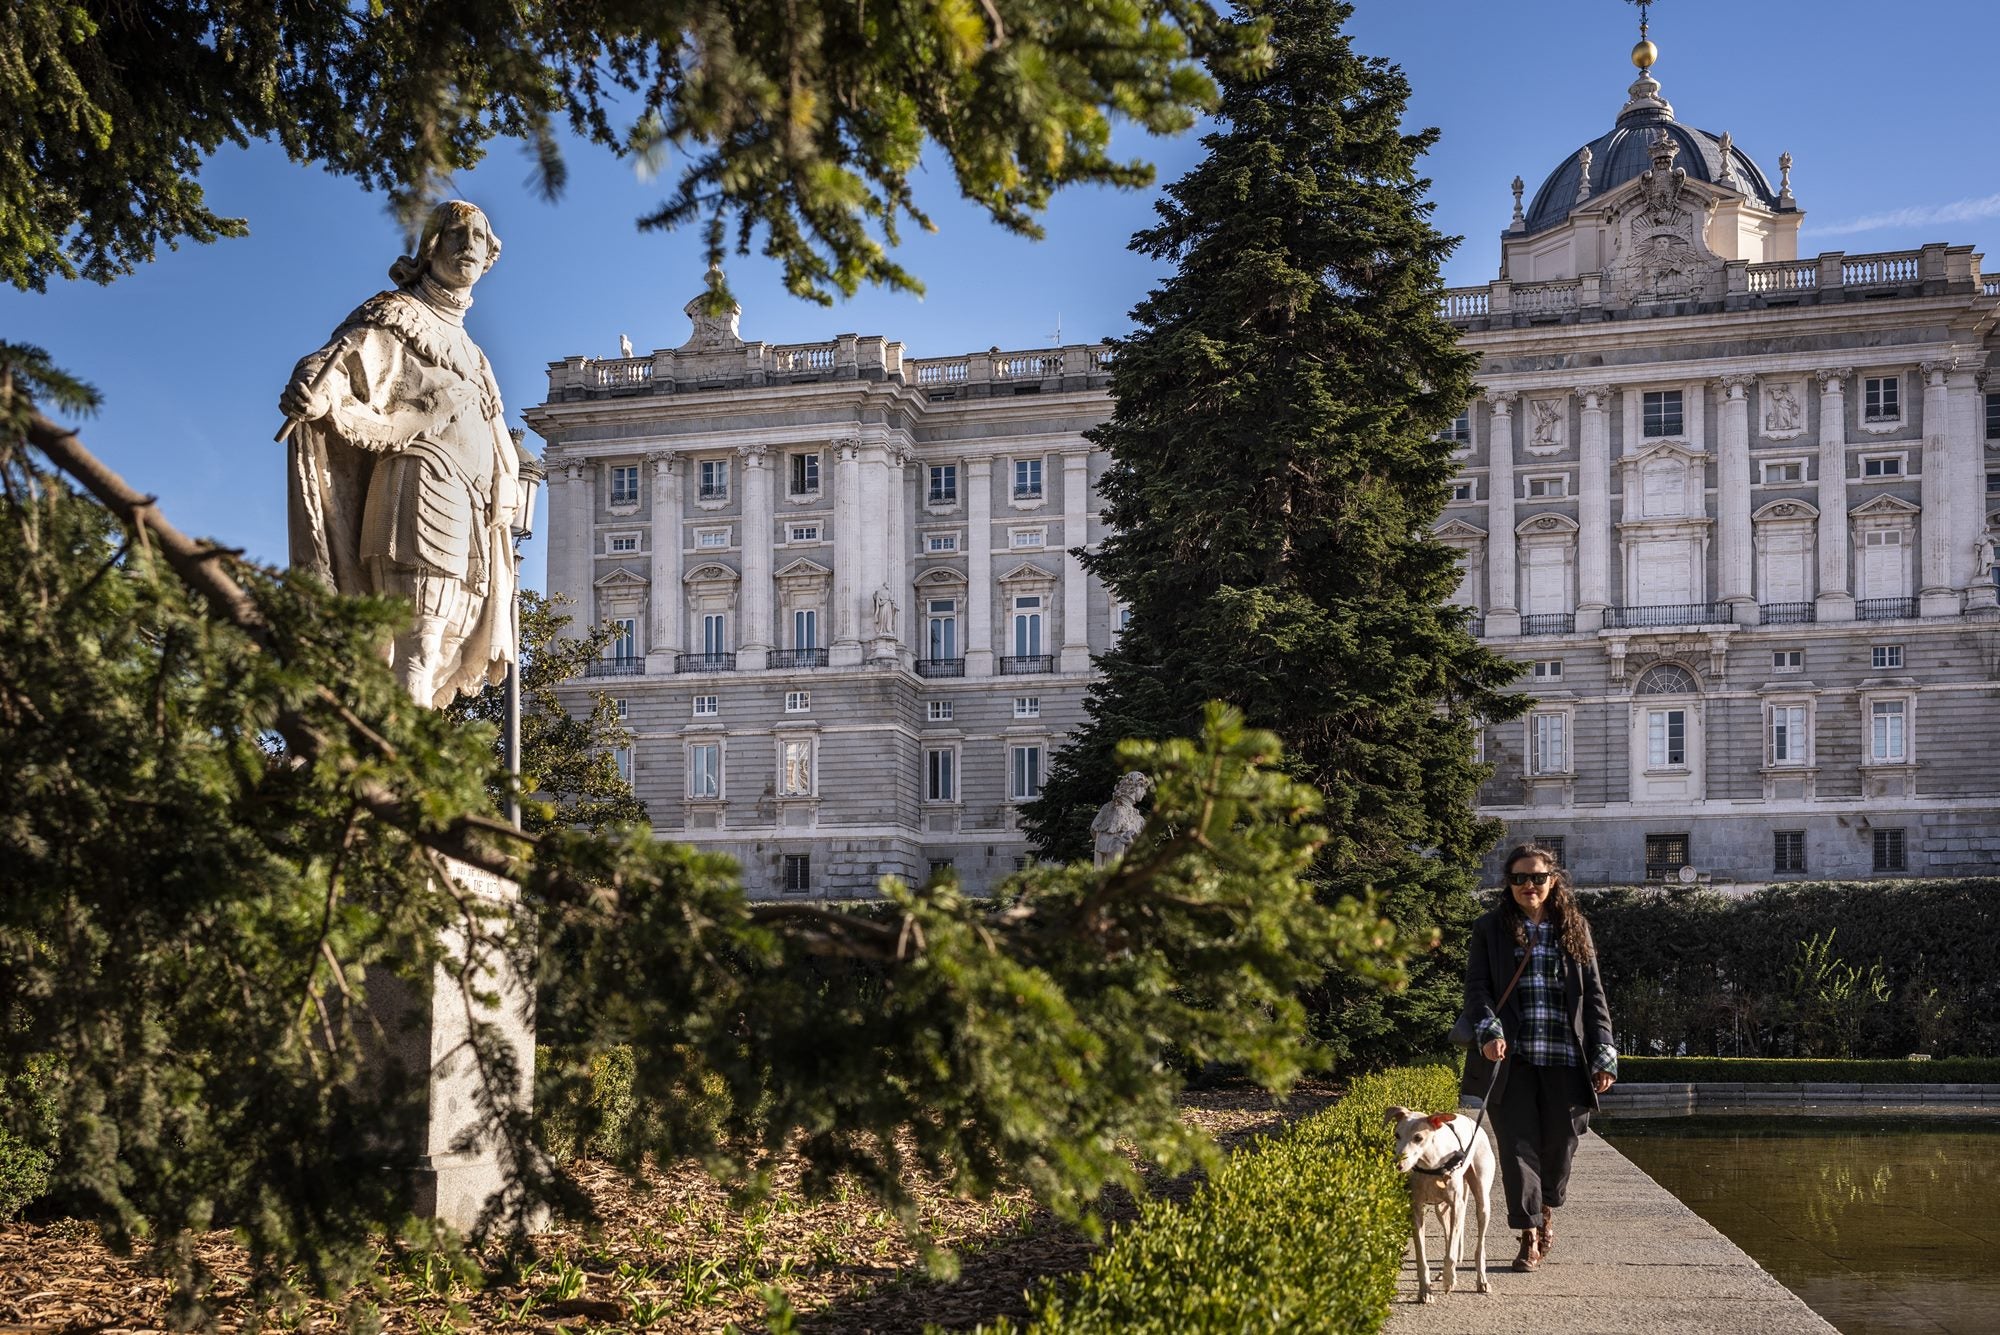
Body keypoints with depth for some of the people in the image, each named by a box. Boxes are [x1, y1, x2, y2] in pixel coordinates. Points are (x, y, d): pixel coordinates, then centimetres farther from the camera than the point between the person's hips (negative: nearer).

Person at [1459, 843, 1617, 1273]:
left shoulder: (1575, 929, 11)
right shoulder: (1490, 928, 7)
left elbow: (1594, 995, 11)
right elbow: (1477, 987, 1)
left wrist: (1604, 1056, 4)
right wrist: (1489, 1031, -16)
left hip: (1564, 1059, 1)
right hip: (1512, 1057, -1)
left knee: (1560, 1142, 4)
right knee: (1518, 1143, -5)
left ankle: (1547, 1212, 32)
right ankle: (1529, 1237, 3)